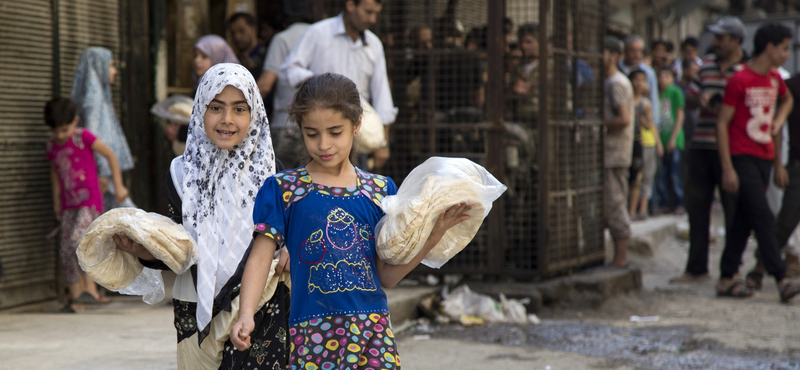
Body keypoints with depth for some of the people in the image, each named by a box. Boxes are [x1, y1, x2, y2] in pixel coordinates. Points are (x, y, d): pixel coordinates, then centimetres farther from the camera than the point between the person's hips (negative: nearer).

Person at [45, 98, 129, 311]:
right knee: (66, 251, 0)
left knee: (77, 241, -24)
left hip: (90, 200, -6)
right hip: (69, 204, 6)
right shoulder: (52, 145, 7)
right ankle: (75, 297, 7)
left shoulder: (83, 137, -9)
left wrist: (118, 186, -6)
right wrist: (57, 201, 22)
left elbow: (110, 156, -4)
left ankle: (90, 288, -17)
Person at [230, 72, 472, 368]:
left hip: (374, 332, 2)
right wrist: (246, 315, -18)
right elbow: (260, 257, -4)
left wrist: (433, 236, -2)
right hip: (313, 332, -2)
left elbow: (386, 275, 8)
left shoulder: (380, 189, 9)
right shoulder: (283, 189, 2)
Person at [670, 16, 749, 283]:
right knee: (696, 206, 8)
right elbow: (689, 100, 18)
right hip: (700, 147, 6)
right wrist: (700, 99, -3)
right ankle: (697, 268, 17)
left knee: (732, 210, 1)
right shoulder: (707, 64, 13)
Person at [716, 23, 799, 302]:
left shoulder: (774, 79, 11)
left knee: (744, 220, 8)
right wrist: (727, 169, -16)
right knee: (763, 217, -13)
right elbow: (722, 124, -12)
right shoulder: (740, 81, -12)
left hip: (765, 158, 8)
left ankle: (726, 279, 13)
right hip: (742, 158, -8)